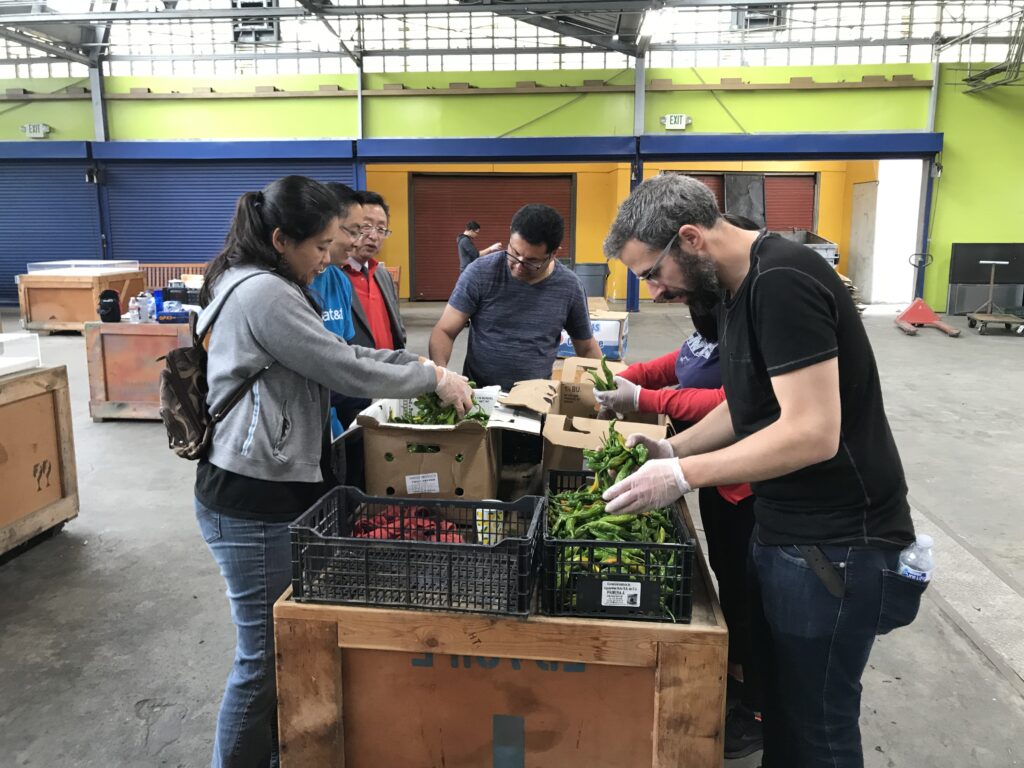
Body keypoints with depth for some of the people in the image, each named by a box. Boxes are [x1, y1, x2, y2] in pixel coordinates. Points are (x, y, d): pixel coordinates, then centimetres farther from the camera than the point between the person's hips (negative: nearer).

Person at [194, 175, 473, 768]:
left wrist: (417, 364, 8)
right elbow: (345, 370, -18)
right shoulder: (262, 294, -19)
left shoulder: (267, 286, 14)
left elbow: (333, 353, 17)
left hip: (273, 489, 10)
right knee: (267, 656, 4)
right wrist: (433, 378, -6)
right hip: (253, 503, -10)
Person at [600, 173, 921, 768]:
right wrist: (673, 448, 5)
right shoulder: (744, 285, 9)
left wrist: (683, 475, -22)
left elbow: (812, 432, -27)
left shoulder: (782, 282, -22)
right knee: (780, 701, 21)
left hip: (837, 546, -9)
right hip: (787, 531, 9)